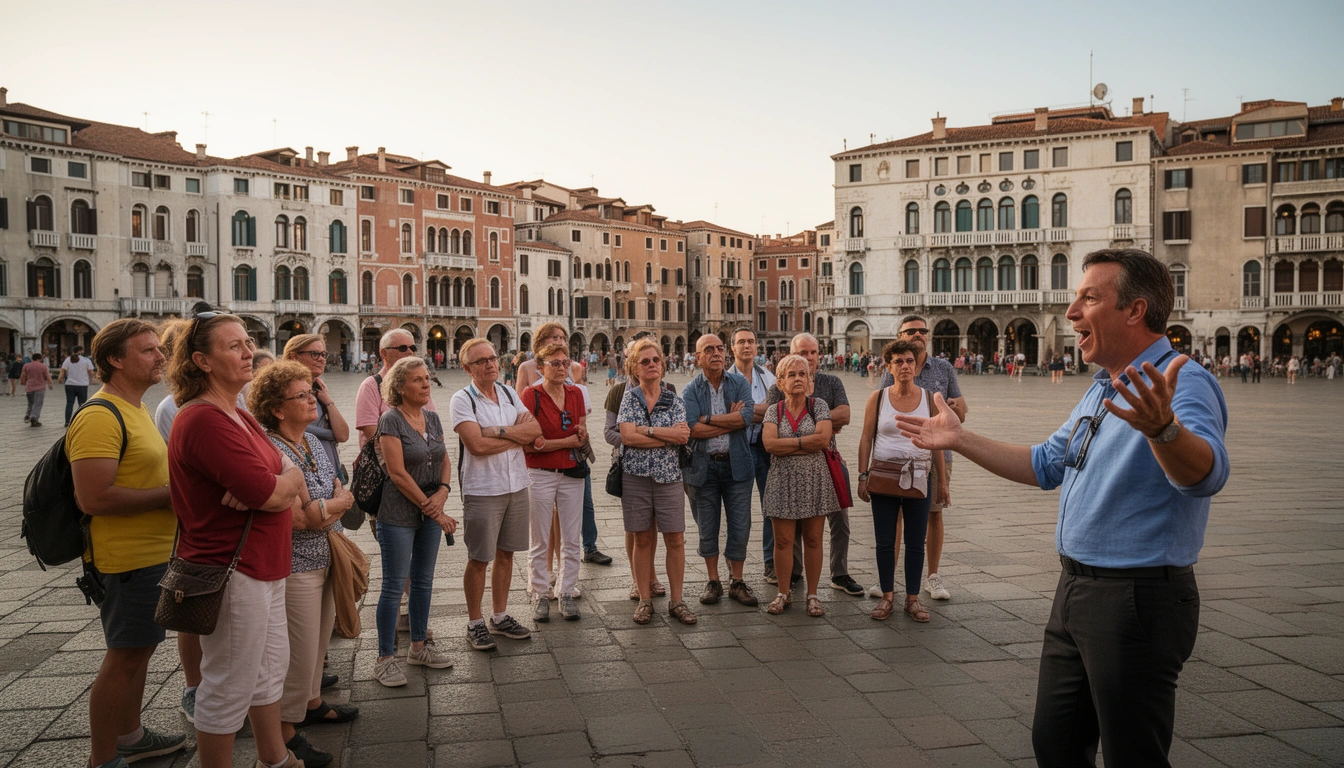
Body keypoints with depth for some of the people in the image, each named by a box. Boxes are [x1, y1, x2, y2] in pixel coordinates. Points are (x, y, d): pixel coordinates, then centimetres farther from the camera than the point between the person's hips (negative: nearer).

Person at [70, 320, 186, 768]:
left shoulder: (136, 409, 14)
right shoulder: (100, 417, -20)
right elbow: (93, 497, -28)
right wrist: (169, 495, -21)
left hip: (154, 553, 10)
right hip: (128, 559, -10)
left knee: (139, 649, 21)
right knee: (124, 656, 0)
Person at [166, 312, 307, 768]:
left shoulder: (240, 417, 11)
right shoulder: (205, 420, -22)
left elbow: (291, 474, 4)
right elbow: (273, 496, -27)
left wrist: (274, 484, -17)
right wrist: (288, 482, -5)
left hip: (263, 567, 11)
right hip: (231, 572, -11)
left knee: (271, 664, 22)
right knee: (229, 688, 4)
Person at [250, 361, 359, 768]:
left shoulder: (312, 441, 7)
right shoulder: (274, 451, -21)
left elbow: (341, 494, 9)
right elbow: (309, 516, -22)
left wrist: (323, 511, -11)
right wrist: (339, 502, -5)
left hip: (326, 559, 8)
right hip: (296, 566, -8)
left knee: (318, 642, 21)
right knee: (299, 653, 2)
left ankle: (311, 703, 39)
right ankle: (285, 731, 16)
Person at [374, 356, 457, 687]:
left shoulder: (432, 418, 8)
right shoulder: (391, 421, -12)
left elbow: (445, 462, 12)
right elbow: (398, 474, -16)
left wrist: (442, 493, -8)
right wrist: (431, 509, -14)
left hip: (431, 513, 7)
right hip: (398, 515, -7)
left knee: (423, 581, 15)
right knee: (394, 586, -1)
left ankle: (419, 646, 28)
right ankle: (385, 658, 9)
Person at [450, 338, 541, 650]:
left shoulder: (508, 394, 10)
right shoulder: (462, 399, -7)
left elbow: (535, 430, -1)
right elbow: (477, 444, -19)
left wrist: (499, 431, -16)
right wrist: (518, 435, -9)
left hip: (517, 486, 5)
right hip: (482, 490, -5)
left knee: (505, 554, 13)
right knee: (479, 559, 2)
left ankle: (500, 617, 27)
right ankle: (475, 623, 16)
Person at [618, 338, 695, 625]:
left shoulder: (674, 401, 7)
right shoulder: (629, 397, 3)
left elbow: (683, 435, -10)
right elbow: (627, 437, -12)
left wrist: (647, 430, -14)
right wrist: (668, 436, -11)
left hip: (668, 475, 1)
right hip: (636, 475, -1)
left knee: (675, 539, 1)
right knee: (642, 539, 6)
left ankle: (676, 601, 12)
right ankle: (645, 600, 16)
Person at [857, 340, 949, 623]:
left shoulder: (929, 399, 3)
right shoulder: (877, 398, 1)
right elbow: (866, 439, 2)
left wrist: (942, 480, 6)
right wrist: (862, 476, -3)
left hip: (919, 477, 1)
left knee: (915, 542, 5)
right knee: (885, 541, 5)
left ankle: (913, 598, 17)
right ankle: (887, 596, 16)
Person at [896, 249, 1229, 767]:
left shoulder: (1182, 384, -18)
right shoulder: (1105, 389, 13)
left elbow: (1205, 474, -38)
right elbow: (1046, 466, 23)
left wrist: (1162, 428, -59)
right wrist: (960, 439, 18)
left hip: (1137, 601, -9)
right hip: (1075, 590, 9)